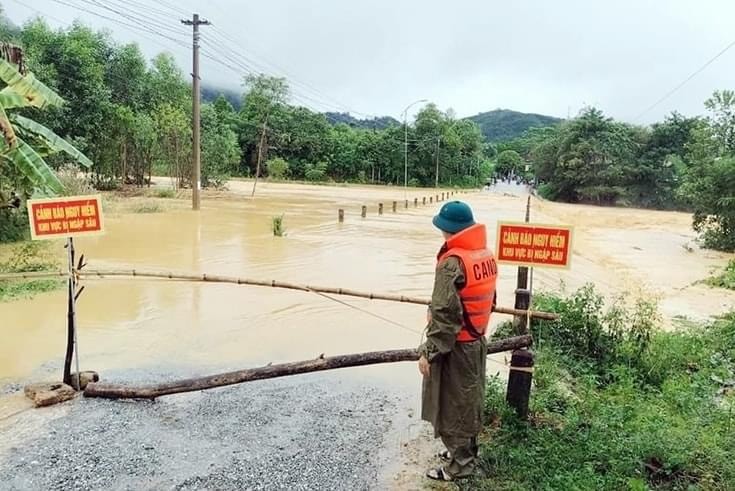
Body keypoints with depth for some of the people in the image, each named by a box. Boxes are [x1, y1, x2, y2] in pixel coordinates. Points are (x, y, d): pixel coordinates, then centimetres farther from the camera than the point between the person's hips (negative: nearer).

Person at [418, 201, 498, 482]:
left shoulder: (453, 262, -24)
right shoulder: (486, 256, 3)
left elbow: (444, 313, -24)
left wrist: (428, 351, -18)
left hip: (455, 346, -9)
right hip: (477, 341, 9)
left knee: (451, 406, 6)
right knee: (469, 400, 21)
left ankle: (460, 464, 19)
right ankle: (466, 450, 37)